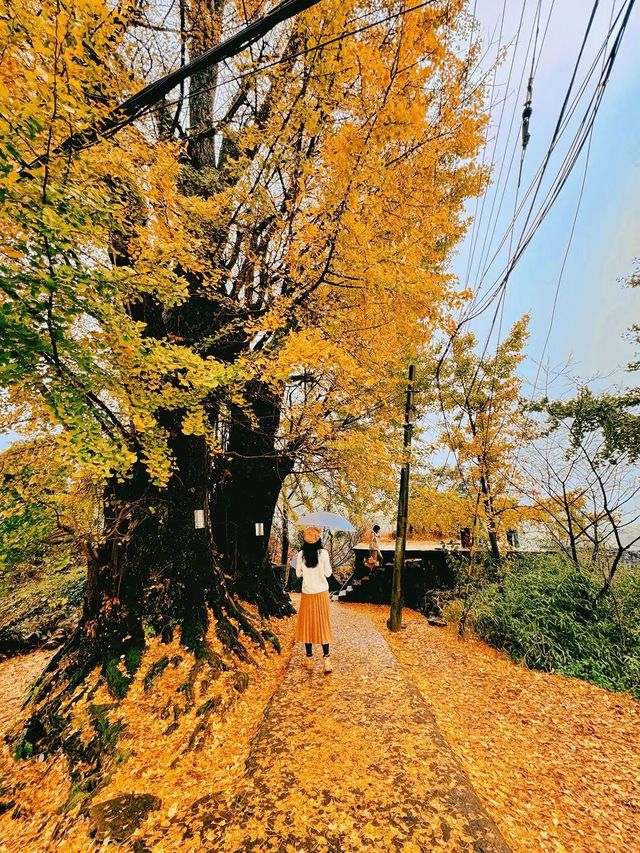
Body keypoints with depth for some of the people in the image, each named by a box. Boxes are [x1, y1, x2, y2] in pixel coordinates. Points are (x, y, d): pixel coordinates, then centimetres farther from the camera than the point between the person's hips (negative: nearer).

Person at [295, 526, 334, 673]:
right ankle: (326, 659, 10)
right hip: (322, 593, -1)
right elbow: (328, 573, -6)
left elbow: (298, 574, 1)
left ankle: (309, 658, 20)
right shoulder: (323, 553, -13)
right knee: (323, 624, 9)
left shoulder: (301, 554, -10)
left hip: (307, 594, 1)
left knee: (307, 624, 12)